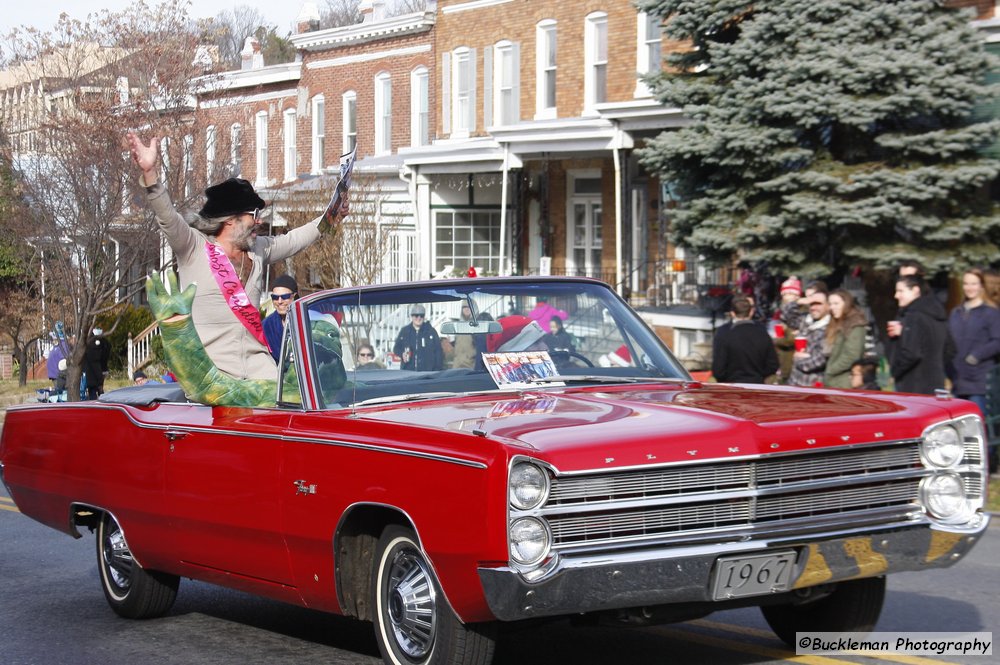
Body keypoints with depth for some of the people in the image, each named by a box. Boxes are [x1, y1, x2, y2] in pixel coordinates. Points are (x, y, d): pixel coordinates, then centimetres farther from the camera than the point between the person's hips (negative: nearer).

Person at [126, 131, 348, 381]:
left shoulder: (257, 250, 18)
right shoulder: (194, 248, -2)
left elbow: (293, 241, 33)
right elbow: (168, 218, -16)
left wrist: (328, 219, 37)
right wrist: (150, 173, -30)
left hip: (256, 359, 6)